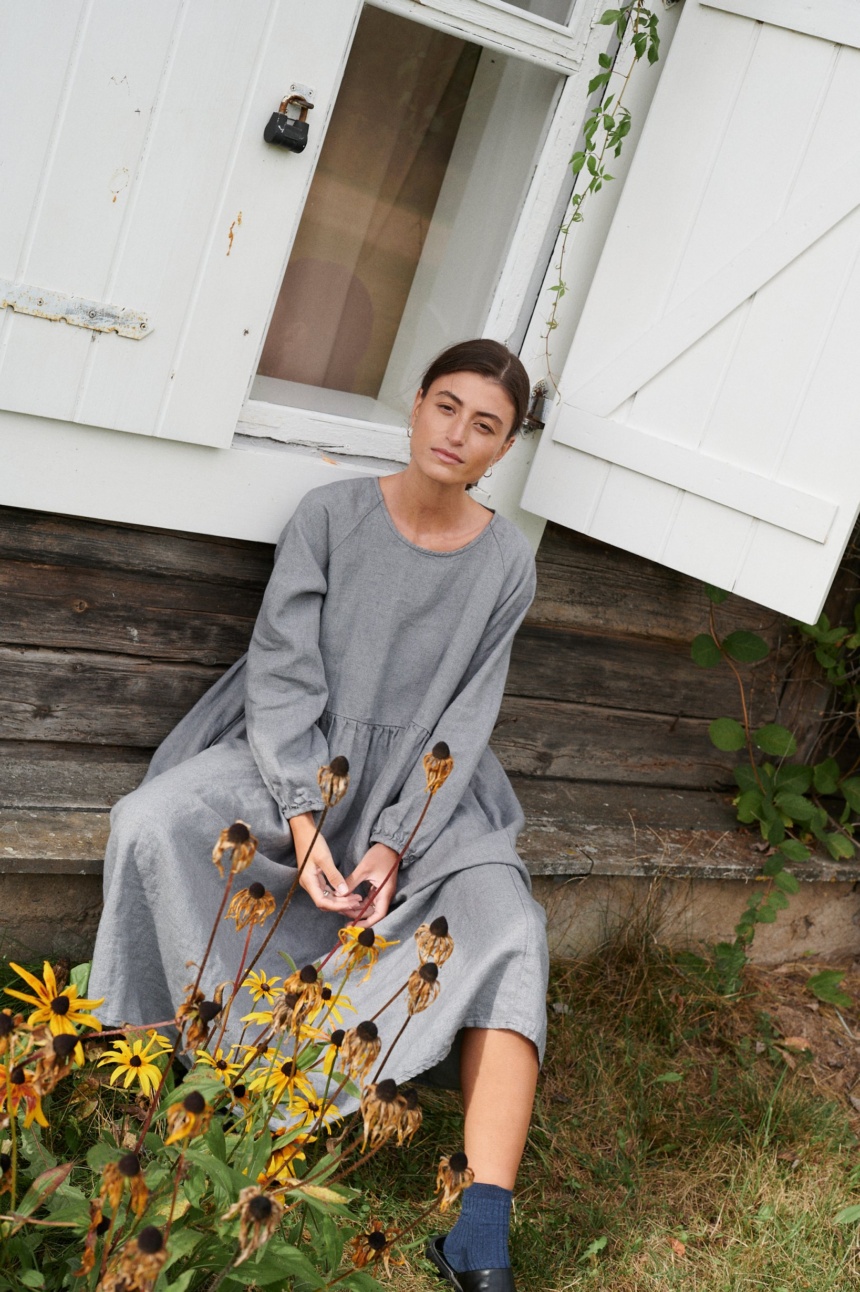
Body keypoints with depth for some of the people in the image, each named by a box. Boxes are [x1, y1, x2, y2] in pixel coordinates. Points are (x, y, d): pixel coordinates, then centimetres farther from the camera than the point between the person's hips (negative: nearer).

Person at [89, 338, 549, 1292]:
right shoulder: (332, 514, -5)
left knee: (506, 932, -26)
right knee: (153, 823, -29)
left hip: (419, 783, 0)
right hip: (297, 757, 0)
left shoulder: (505, 565, -1)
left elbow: (462, 722, -3)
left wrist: (394, 845, -17)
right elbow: (282, 674, -9)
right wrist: (303, 822, -22)